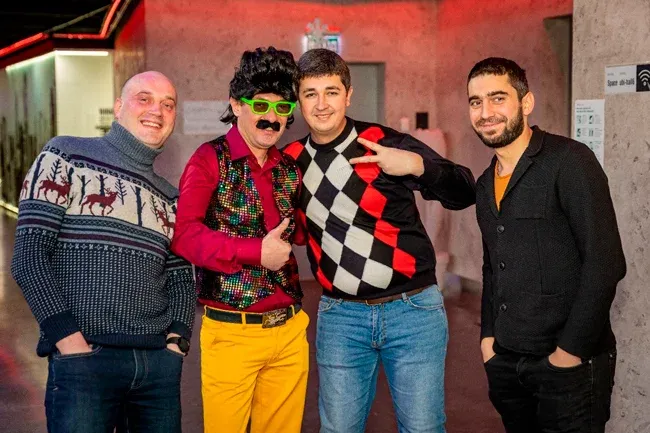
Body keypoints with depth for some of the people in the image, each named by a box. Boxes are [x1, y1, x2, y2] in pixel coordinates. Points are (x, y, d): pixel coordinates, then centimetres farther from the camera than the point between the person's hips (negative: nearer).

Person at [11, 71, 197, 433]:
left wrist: (177, 341, 0)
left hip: (160, 362, 5)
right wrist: (70, 341, -13)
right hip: (83, 359, -5)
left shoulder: (169, 197, 17)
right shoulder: (66, 158, 1)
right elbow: (28, 256, -6)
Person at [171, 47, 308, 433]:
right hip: (231, 333, -5)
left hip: (290, 330, 5)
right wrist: (256, 252, -21)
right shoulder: (211, 159, -7)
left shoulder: (290, 169, 9)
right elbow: (184, 235, -18)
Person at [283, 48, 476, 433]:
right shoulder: (292, 160, 2)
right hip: (340, 315, 3)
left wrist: (418, 165, -23)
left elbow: (464, 194, -8)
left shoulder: (388, 144, -9)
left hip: (413, 310, -3)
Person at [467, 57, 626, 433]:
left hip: (569, 365, -7)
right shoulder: (485, 184, 11)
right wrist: (488, 336, 10)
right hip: (505, 362, 7)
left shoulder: (569, 161, -12)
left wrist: (571, 351, -16)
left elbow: (605, 262, -17)